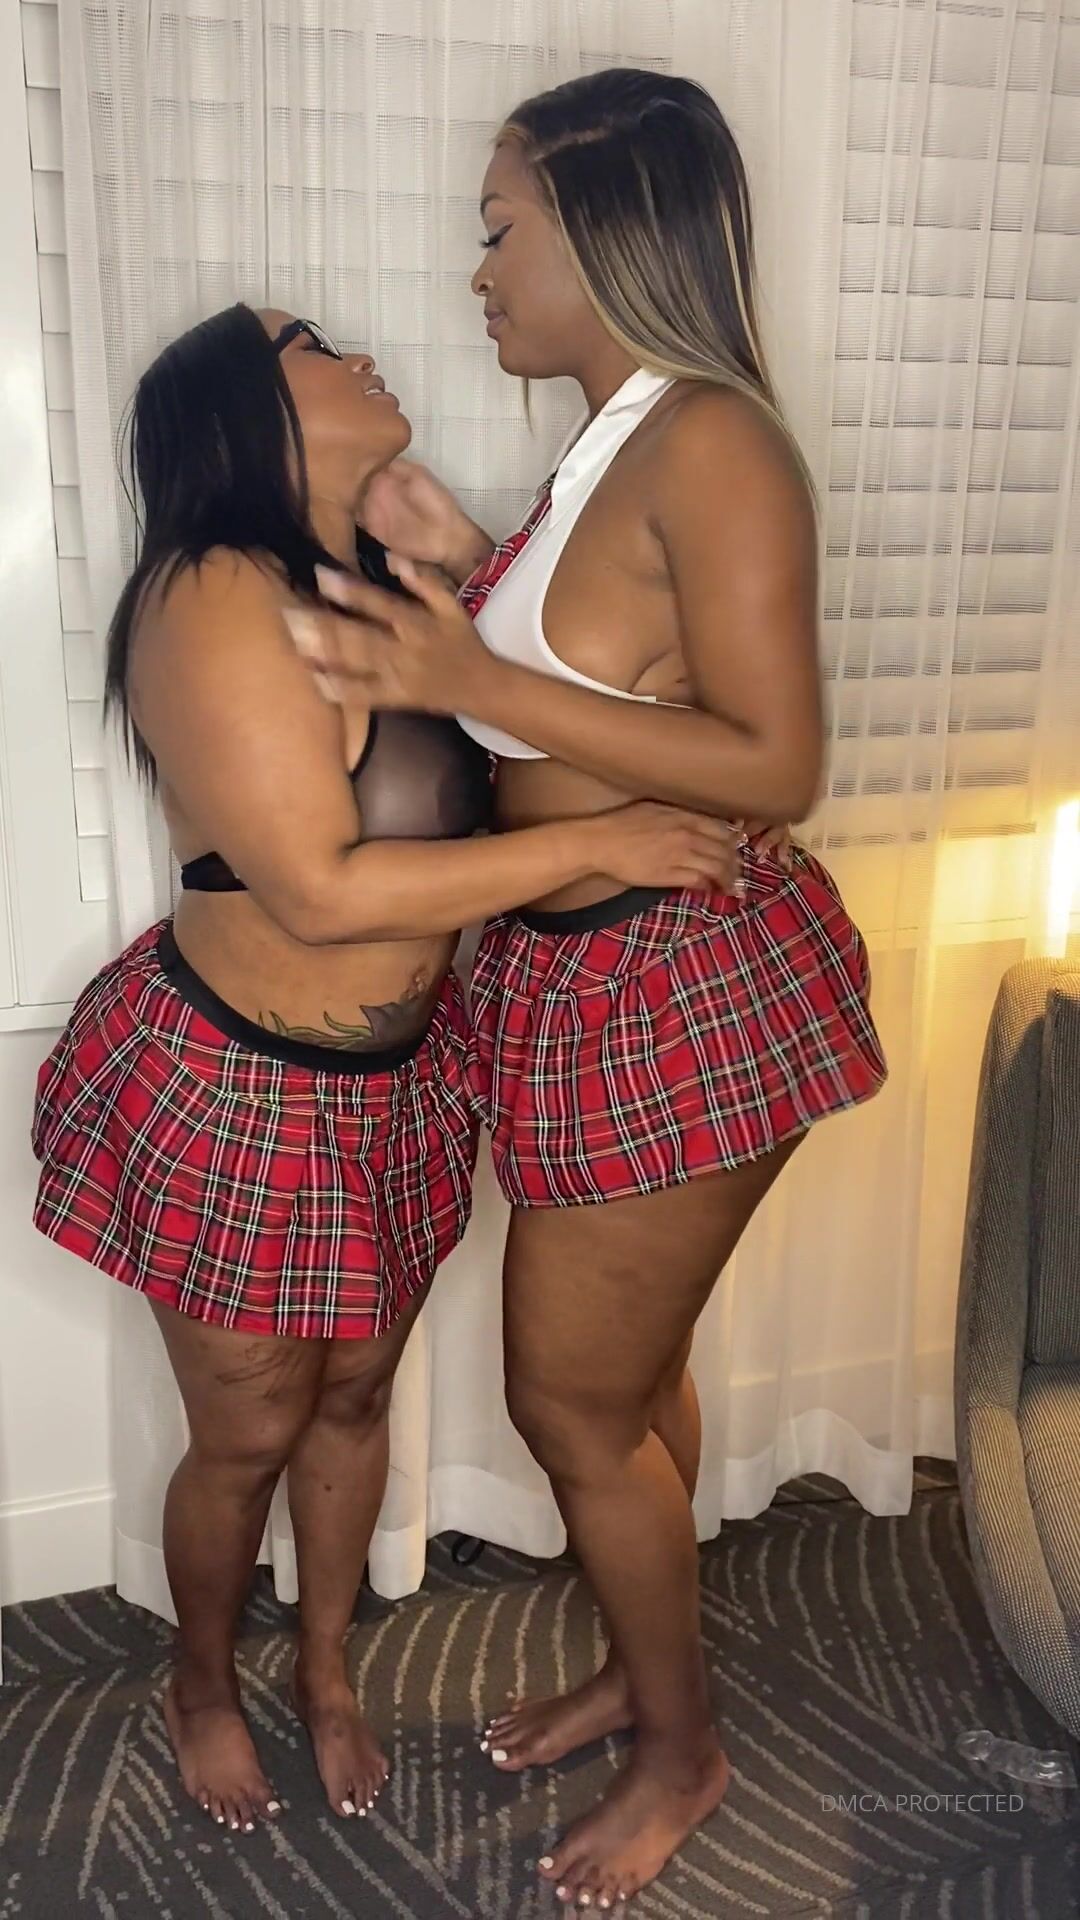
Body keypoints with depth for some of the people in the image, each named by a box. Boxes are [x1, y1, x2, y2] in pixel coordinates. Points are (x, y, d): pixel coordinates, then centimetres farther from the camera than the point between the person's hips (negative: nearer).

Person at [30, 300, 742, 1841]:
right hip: (233, 1092, -7)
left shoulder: (378, 580, 3)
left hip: (396, 1078, 7)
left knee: (355, 1396, 21)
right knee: (249, 1435, 13)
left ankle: (327, 1669, 47)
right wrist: (601, 842, -27)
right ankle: (204, 1687, 44)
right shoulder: (216, 596, -23)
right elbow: (324, 890, -29)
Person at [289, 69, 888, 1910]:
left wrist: (476, 684, -26)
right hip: (584, 977, 9)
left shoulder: (712, 442, -19)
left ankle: (683, 1744, 32)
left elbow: (775, 764, -24)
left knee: (575, 1400, 6)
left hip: (679, 993, -9)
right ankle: (640, 1666, 45)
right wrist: (462, 570, 6)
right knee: (629, 1373, 22)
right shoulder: (614, 442, 10)